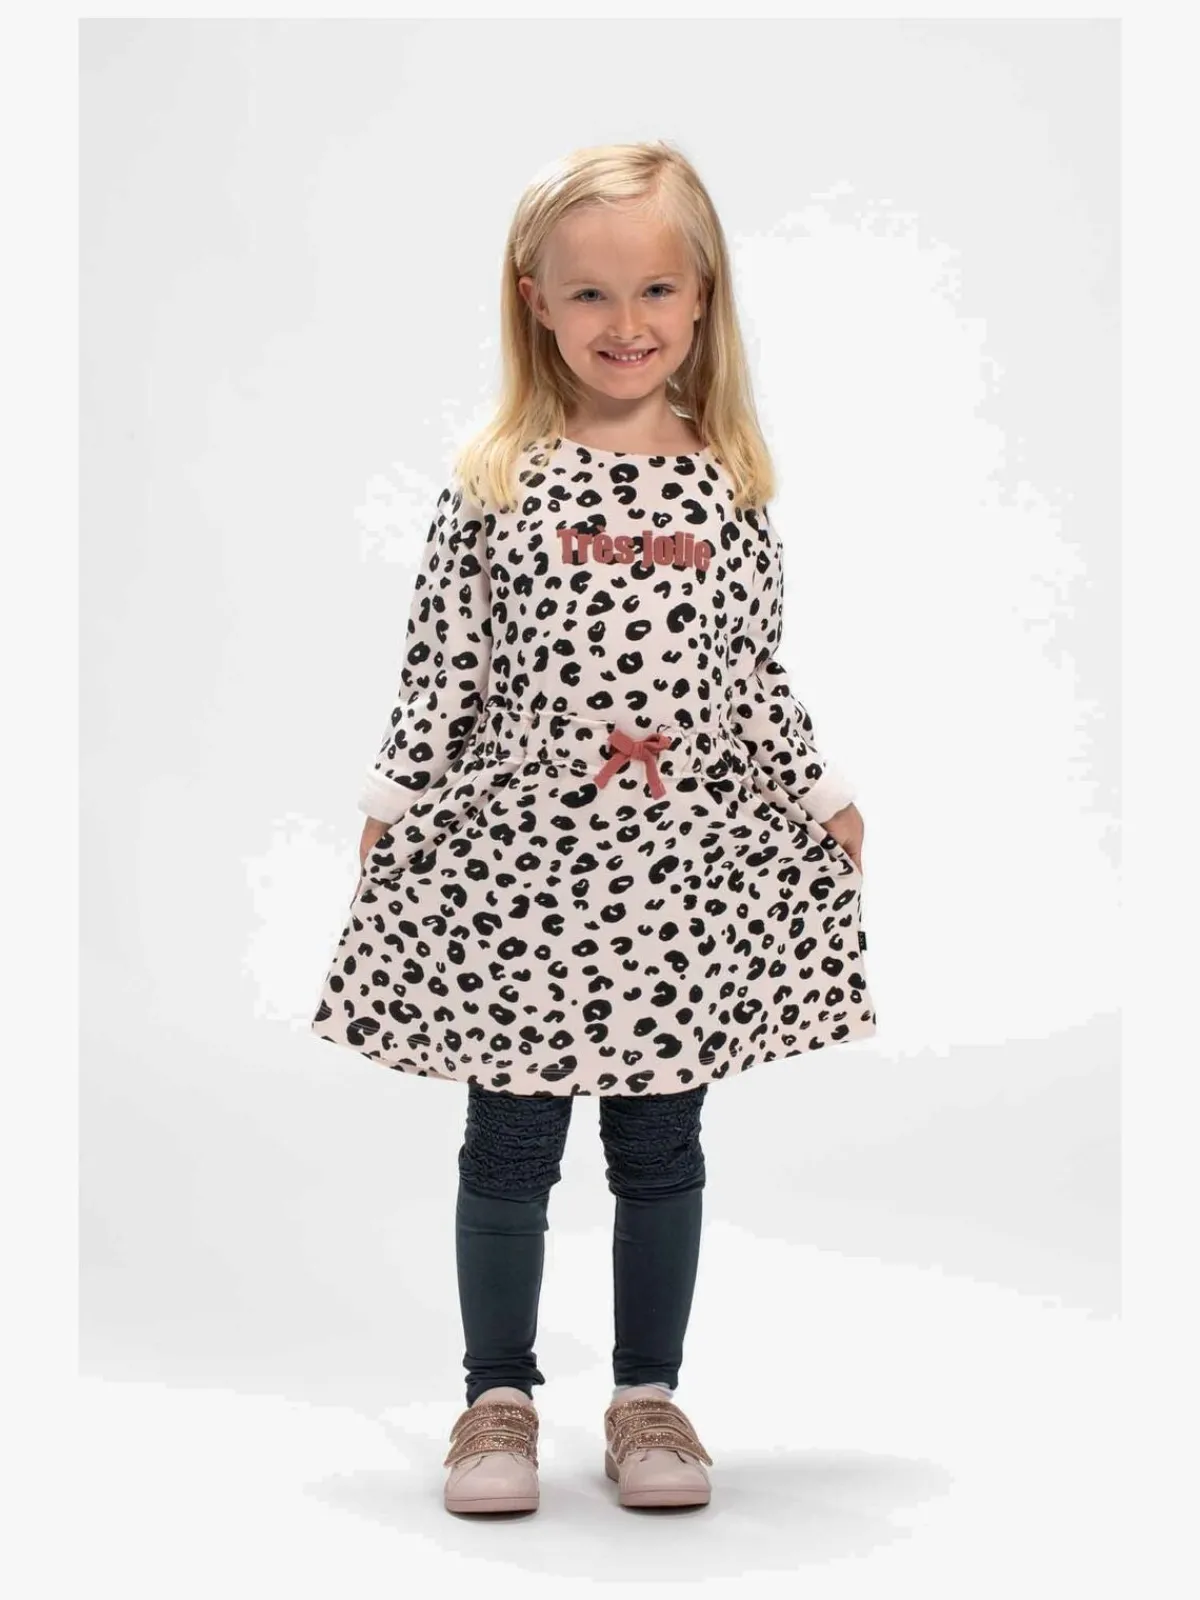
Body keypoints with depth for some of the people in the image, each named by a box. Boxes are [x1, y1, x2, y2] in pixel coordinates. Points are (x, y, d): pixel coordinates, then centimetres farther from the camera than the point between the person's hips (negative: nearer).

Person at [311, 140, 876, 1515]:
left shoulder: (730, 487, 3)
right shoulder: (494, 481, -3)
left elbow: (753, 675, 8)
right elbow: (441, 666, -1)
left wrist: (828, 804, 9)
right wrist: (391, 812, -2)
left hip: (683, 865, 2)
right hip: (517, 860, -1)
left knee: (662, 1146, 10)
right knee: (509, 1144, 8)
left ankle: (649, 1397, 25)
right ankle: (499, 1399, 23)